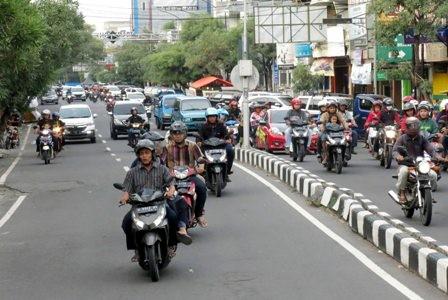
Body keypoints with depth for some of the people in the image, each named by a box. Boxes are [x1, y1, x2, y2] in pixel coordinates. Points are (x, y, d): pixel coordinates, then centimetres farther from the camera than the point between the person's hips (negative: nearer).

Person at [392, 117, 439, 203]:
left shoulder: (421, 139, 10)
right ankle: (401, 192, -18)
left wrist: (435, 157, -23)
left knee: (433, 175, -19)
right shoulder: (402, 138, 3)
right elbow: (395, 150, -7)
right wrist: (398, 156, -31)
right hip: (405, 164, -3)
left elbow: (430, 148, -1)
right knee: (404, 171, -39)